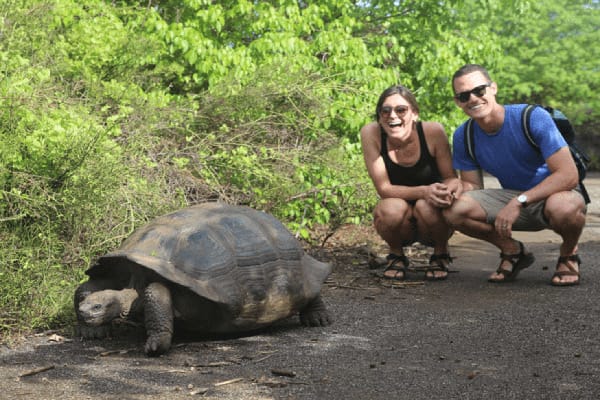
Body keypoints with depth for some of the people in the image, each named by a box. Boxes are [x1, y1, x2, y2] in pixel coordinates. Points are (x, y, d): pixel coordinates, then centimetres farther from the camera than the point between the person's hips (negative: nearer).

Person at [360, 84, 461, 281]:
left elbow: (452, 178, -11)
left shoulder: (432, 131, -19)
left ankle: (440, 253, 1)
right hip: (398, 222, 0)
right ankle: (396, 255, 2)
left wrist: (446, 190, -36)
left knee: (426, 207, -33)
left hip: (433, 222, 0)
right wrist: (424, 191, -36)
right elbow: (384, 188, -19)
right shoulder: (371, 133, -17)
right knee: (393, 208, -32)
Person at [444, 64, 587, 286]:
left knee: (563, 207, -42)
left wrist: (519, 202, -33)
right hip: (512, 199, 4)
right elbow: (472, 184, 3)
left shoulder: (533, 118, -22)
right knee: (454, 210, -21)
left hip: (555, 194, -4)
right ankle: (513, 251, 5)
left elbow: (568, 175, -25)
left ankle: (569, 254, -5)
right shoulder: (463, 136, -5)